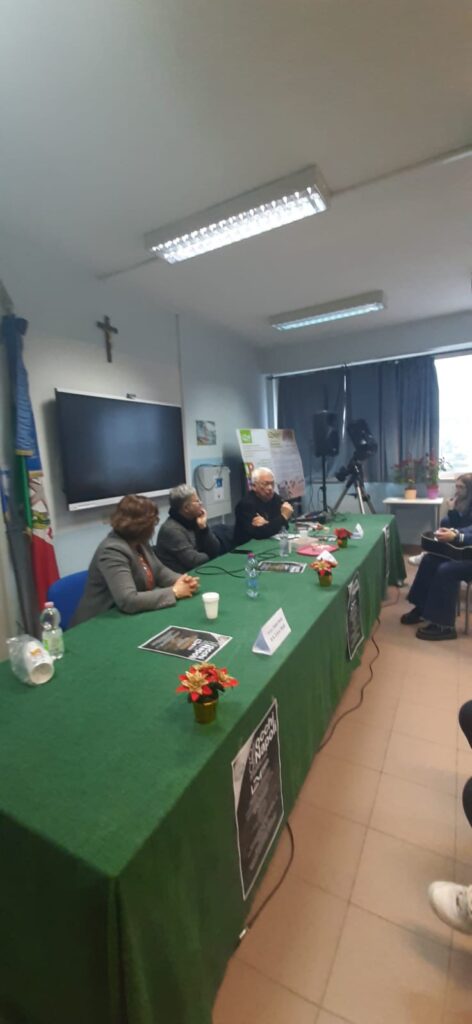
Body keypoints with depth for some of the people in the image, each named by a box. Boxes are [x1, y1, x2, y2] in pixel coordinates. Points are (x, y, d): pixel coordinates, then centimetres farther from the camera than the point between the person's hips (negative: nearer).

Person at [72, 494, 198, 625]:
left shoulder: (139, 543, 1)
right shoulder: (112, 551, -25)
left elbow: (159, 571, 11)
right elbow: (129, 601, -33)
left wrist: (181, 580, -10)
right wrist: (174, 592, -25)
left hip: (133, 618, 8)